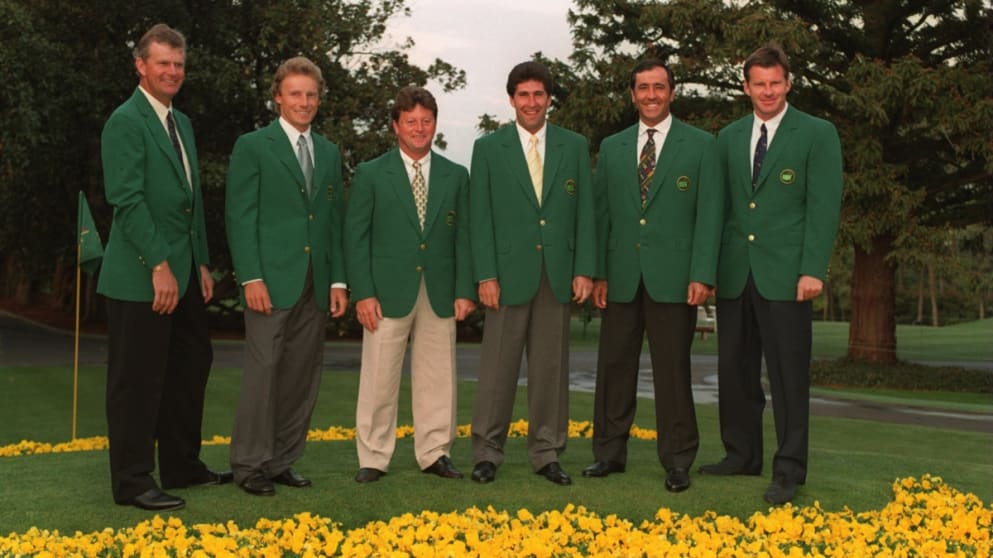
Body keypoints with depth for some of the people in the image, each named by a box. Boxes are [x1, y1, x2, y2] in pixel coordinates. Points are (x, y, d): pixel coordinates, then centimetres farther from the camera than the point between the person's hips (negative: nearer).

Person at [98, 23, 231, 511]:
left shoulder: (181, 123, 17)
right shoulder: (126, 121, -10)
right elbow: (127, 199, -18)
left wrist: (202, 263, 15)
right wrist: (159, 265, -21)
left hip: (183, 273, 9)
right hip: (142, 275, -9)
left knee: (191, 366, 16)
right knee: (138, 379, -1)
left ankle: (181, 466, 28)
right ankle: (132, 482, 9)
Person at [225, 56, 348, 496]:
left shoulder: (329, 153, 17)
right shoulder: (252, 146, 1)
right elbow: (239, 216, -4)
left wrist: (338, 280, 8)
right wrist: (252, 277, -13)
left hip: (316, 284, 5)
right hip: (272, 279, -5)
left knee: (303, 374, 6)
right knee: (263, 370, -6)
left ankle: (282, 461, 15)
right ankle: (250, 465, 4)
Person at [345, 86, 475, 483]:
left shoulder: (456, 176, 9)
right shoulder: (370, 174, 2)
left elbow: (463, 237, 8)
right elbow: (356, 238, 0)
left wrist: (465, 291, 0)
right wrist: (362, 294, -8)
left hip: (440, 295, 2)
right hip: (389, 293, -2)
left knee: (437, 378, 7)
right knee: (379, 379, 2)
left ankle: (434, 454, 18)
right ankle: (373, 458, 11)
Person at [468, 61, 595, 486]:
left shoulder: (574, 146, 9)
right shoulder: (488, 148, 4)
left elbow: (585, 212, 7)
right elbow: (480, 217, 1)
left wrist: (584, 270, -1)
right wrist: (486, 275, -7)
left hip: (559, 272, 2)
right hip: (509, 271, -2)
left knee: (551, 367, 7)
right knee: (498, 367, 1)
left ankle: (546, 453, 16)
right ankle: (487, 453, 10)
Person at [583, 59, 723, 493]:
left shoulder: (700, 145, 4)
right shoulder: (612, 148, 13)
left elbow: (709, 213, -2)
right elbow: (601, 214, 12)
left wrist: (702, 275, -11)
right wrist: (597, 273, 4)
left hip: (673, 276, -3)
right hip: (621, 276, 3)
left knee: (672, 371, 1)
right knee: (614, 367, 8)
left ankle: (677, 462, 10)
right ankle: (610, 452, 19)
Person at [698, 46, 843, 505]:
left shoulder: (817, 134, 0)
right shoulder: (728, 138, 13)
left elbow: (824, 206, -6)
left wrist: (813, 270, -13)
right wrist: (709, 266, 8)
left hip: (785, 275, -5)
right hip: (734, 273, 5)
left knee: (788, 376, -1)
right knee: (735, 370, 11)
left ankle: (789, 471, 7)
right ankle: (742, 455, 25)